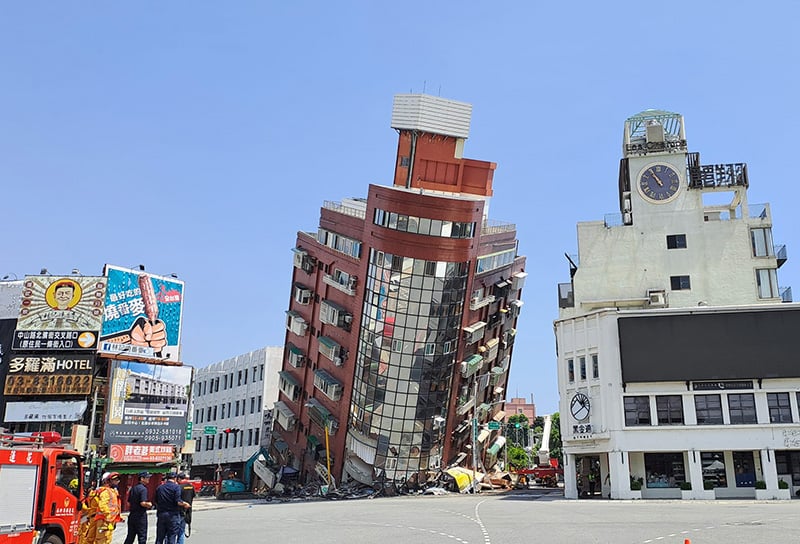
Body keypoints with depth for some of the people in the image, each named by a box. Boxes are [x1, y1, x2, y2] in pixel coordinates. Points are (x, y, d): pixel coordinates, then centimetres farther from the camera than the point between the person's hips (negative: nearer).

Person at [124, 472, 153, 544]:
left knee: (130, 536, 13)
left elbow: (128, 503, 14)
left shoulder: (133, 488, 11)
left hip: (132, 515, 8)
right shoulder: (143, 489, -15)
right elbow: (143, 503, -24)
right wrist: (149, 504, -6)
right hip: (141, 516, -8)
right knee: (142, 536, 1)